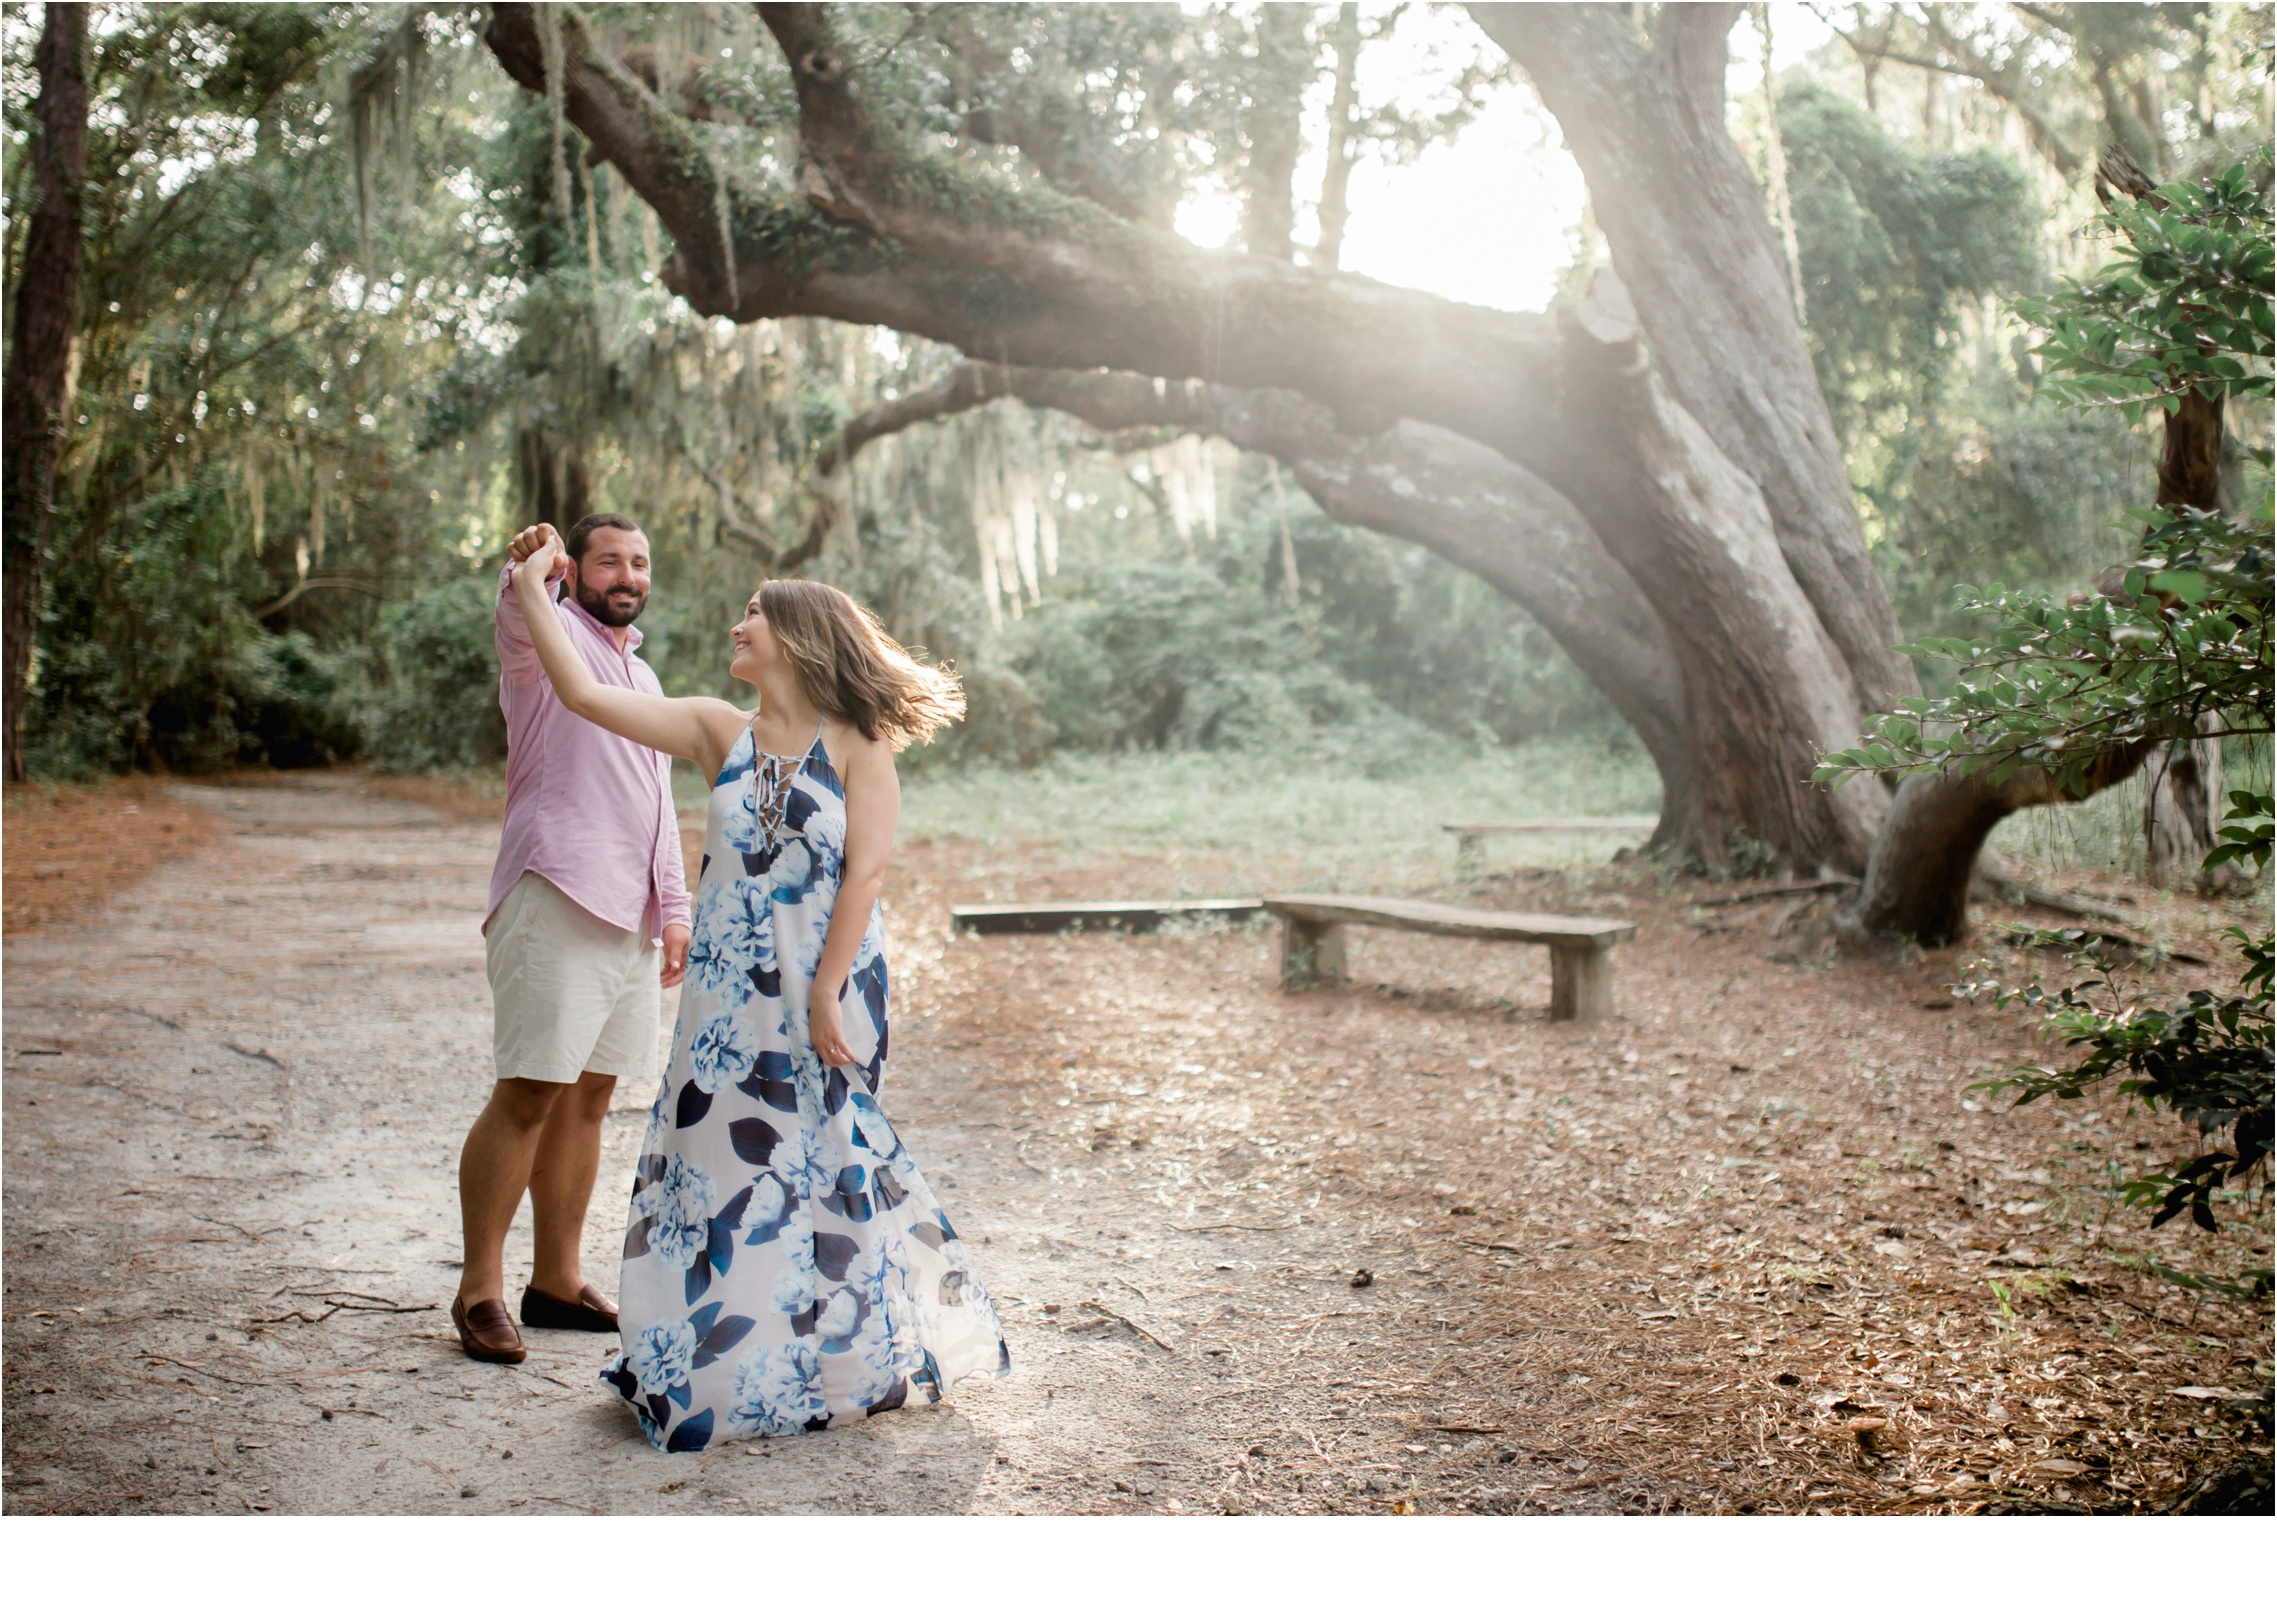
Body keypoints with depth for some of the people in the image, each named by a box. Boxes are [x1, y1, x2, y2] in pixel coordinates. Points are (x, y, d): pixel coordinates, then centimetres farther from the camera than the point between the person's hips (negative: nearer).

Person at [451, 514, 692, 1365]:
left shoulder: (644, 677, 25)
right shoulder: (555, 637, 1)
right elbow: (518, 623, -26)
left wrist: (675, 910, 20)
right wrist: (526, 572, -49)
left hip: (629, 917, 8)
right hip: (555, 902, -8)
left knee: (588, 1097, 10)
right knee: (528, 1095, -10)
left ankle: (557, 1279, 18)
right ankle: (479, 1288, -2)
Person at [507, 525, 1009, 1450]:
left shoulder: (858, 744, -6)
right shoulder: (719, 732, 5)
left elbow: (866, 869, -12)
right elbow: (584, 695, 1)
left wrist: (826, 991, -15)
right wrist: (531, 589, 1)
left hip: (828, 983, -4)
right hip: (732, 987, 4)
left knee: (822, 1157, 5)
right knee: (720, 1155, 5)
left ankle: (839, 1359, 23)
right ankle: (717, 1362, 19)